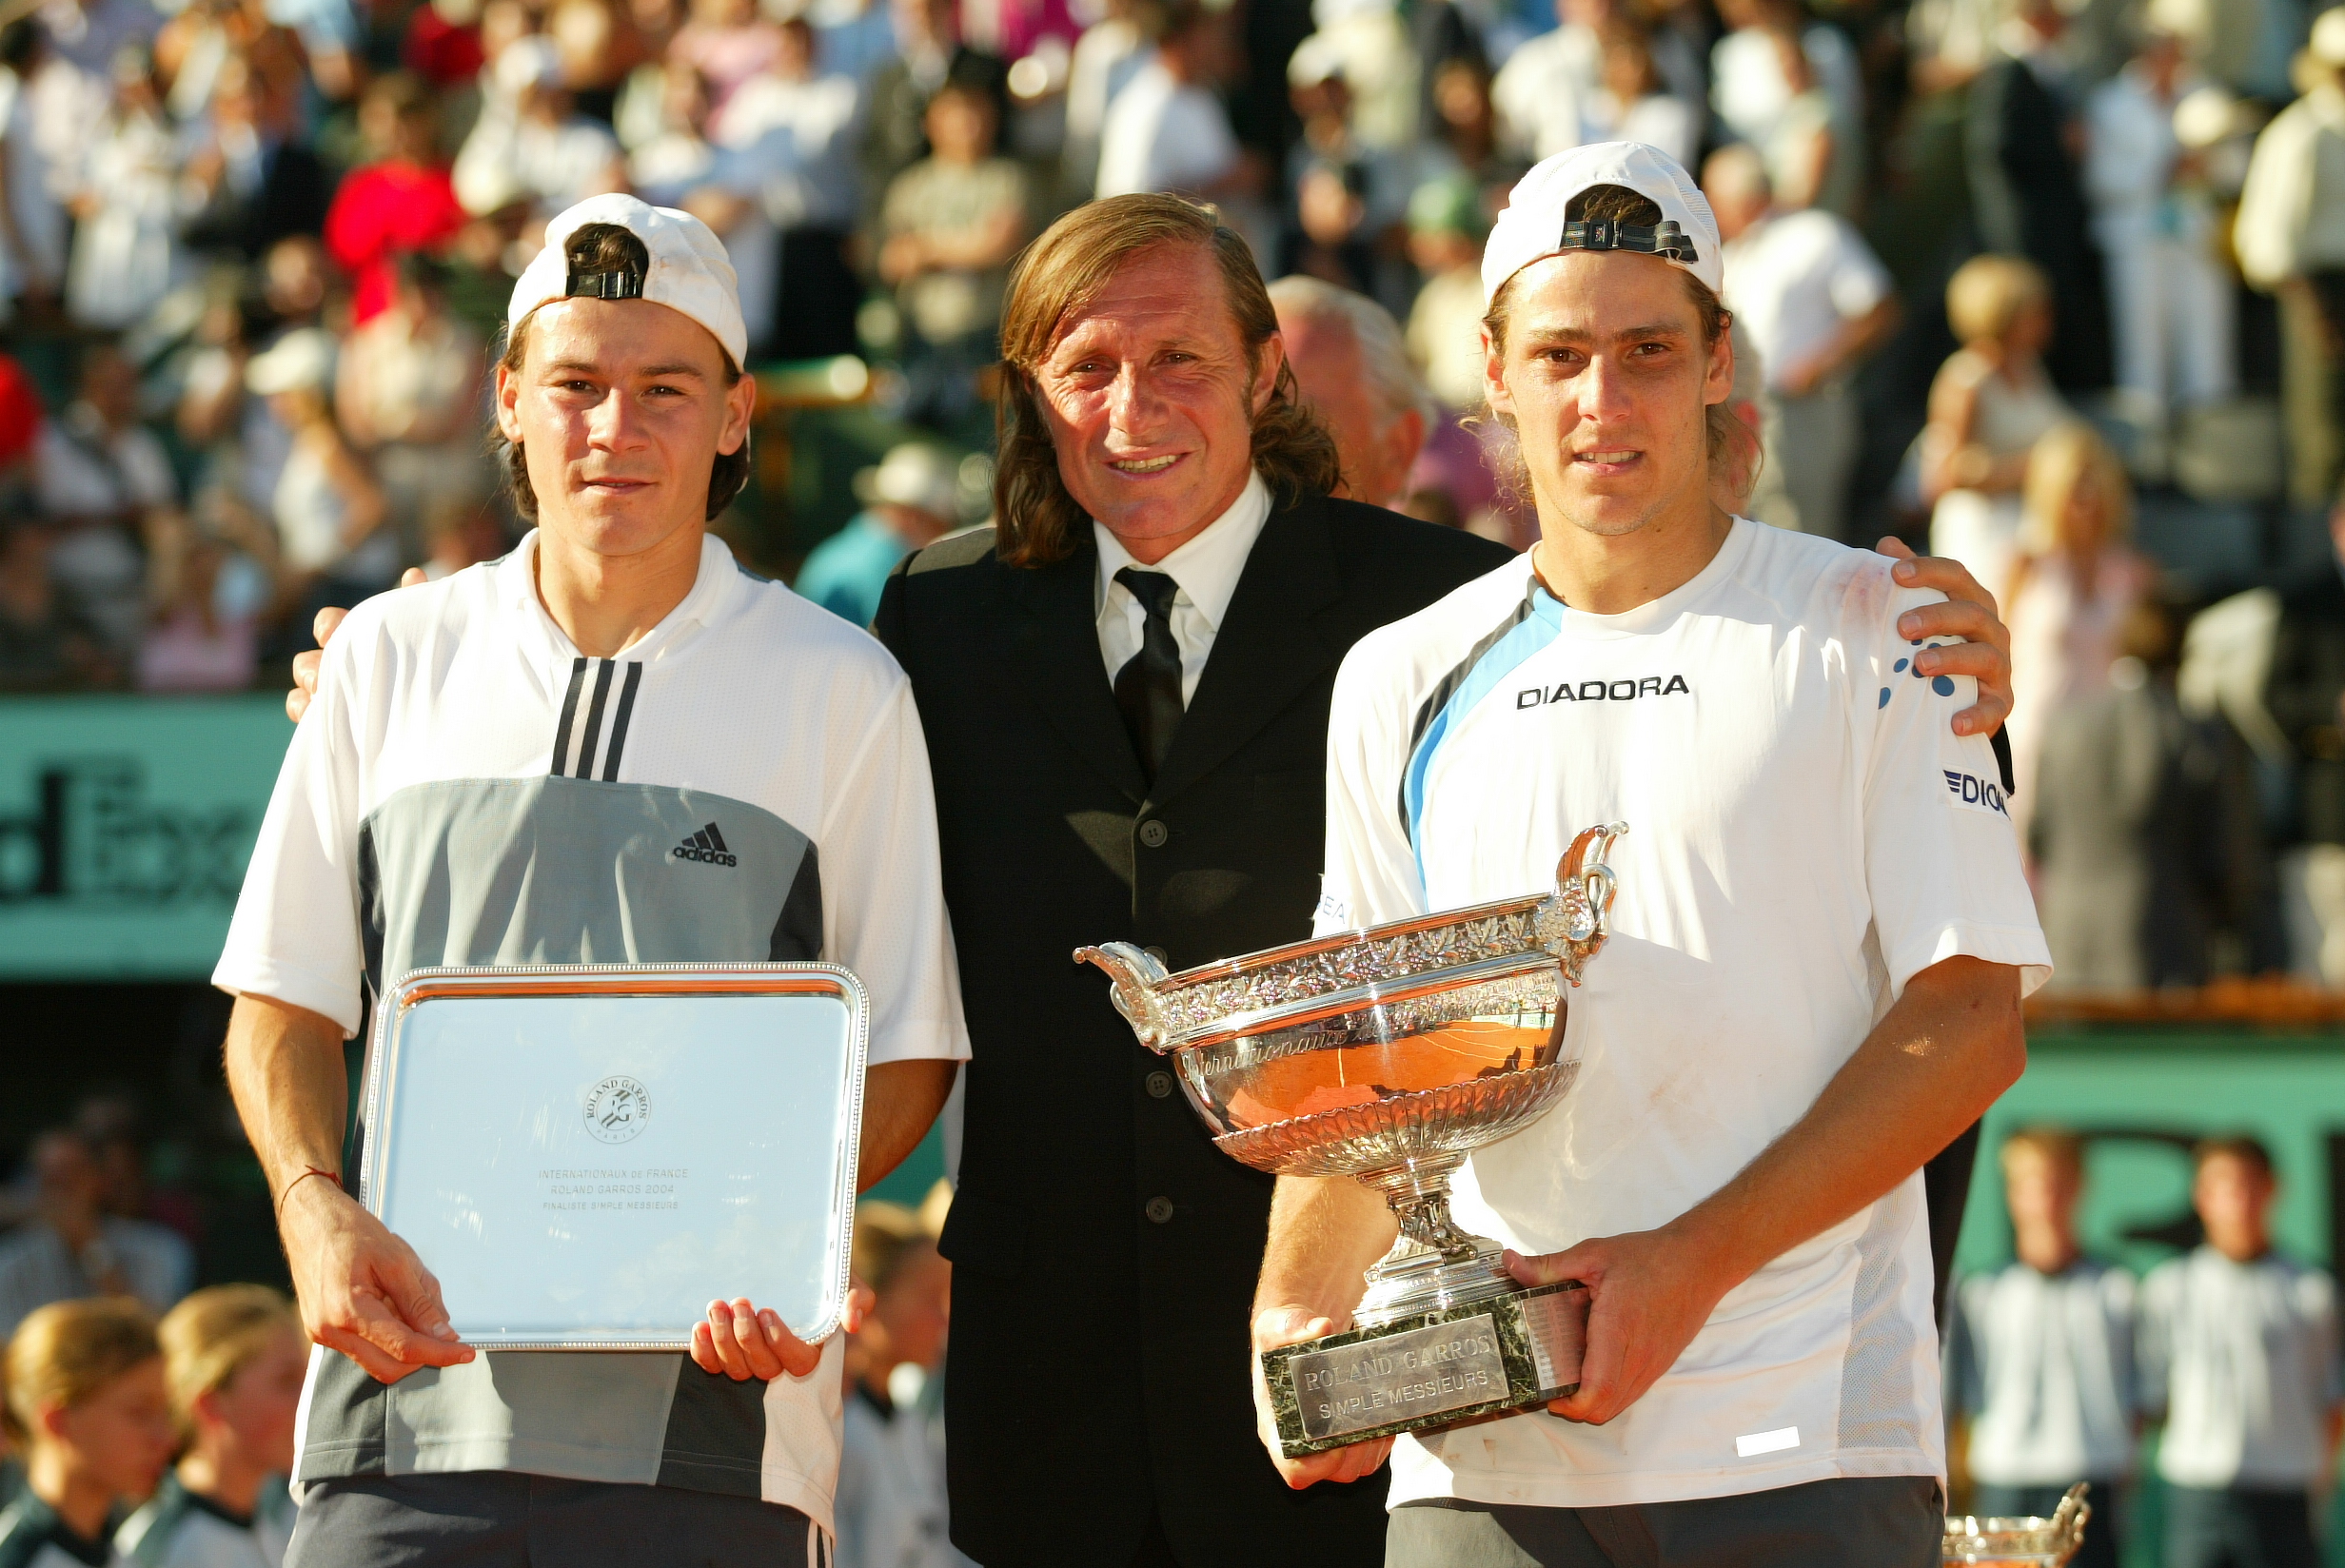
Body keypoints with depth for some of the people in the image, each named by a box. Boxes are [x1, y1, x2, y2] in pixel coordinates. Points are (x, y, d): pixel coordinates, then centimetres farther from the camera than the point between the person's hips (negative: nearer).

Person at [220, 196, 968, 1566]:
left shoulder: (840, 689, 7)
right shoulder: (390, 659, 12)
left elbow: (905, 1047, 7)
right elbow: (286, 999, 15)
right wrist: (317, 1208, -4)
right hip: (416, 1377, 1)